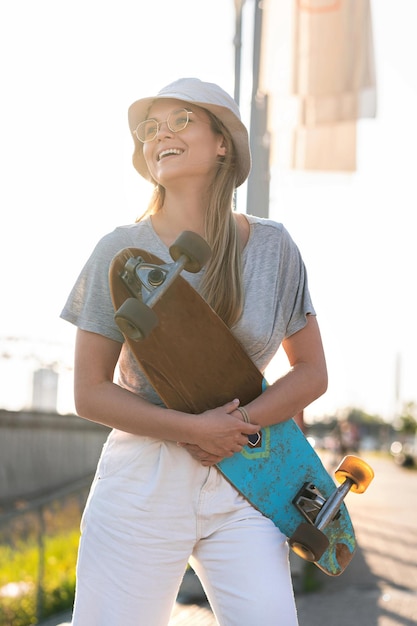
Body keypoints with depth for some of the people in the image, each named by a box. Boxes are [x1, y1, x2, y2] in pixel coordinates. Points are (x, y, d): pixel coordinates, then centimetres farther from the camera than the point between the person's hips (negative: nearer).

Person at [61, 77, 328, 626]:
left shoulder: (273, 247, 4)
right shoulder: (121, 251, -1)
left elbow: (311, 372, 8)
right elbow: (89, 393, -2)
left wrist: (238, 426, -10)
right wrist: (193, 428, -14)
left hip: (244, 487, 1)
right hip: (141, 484, -1)